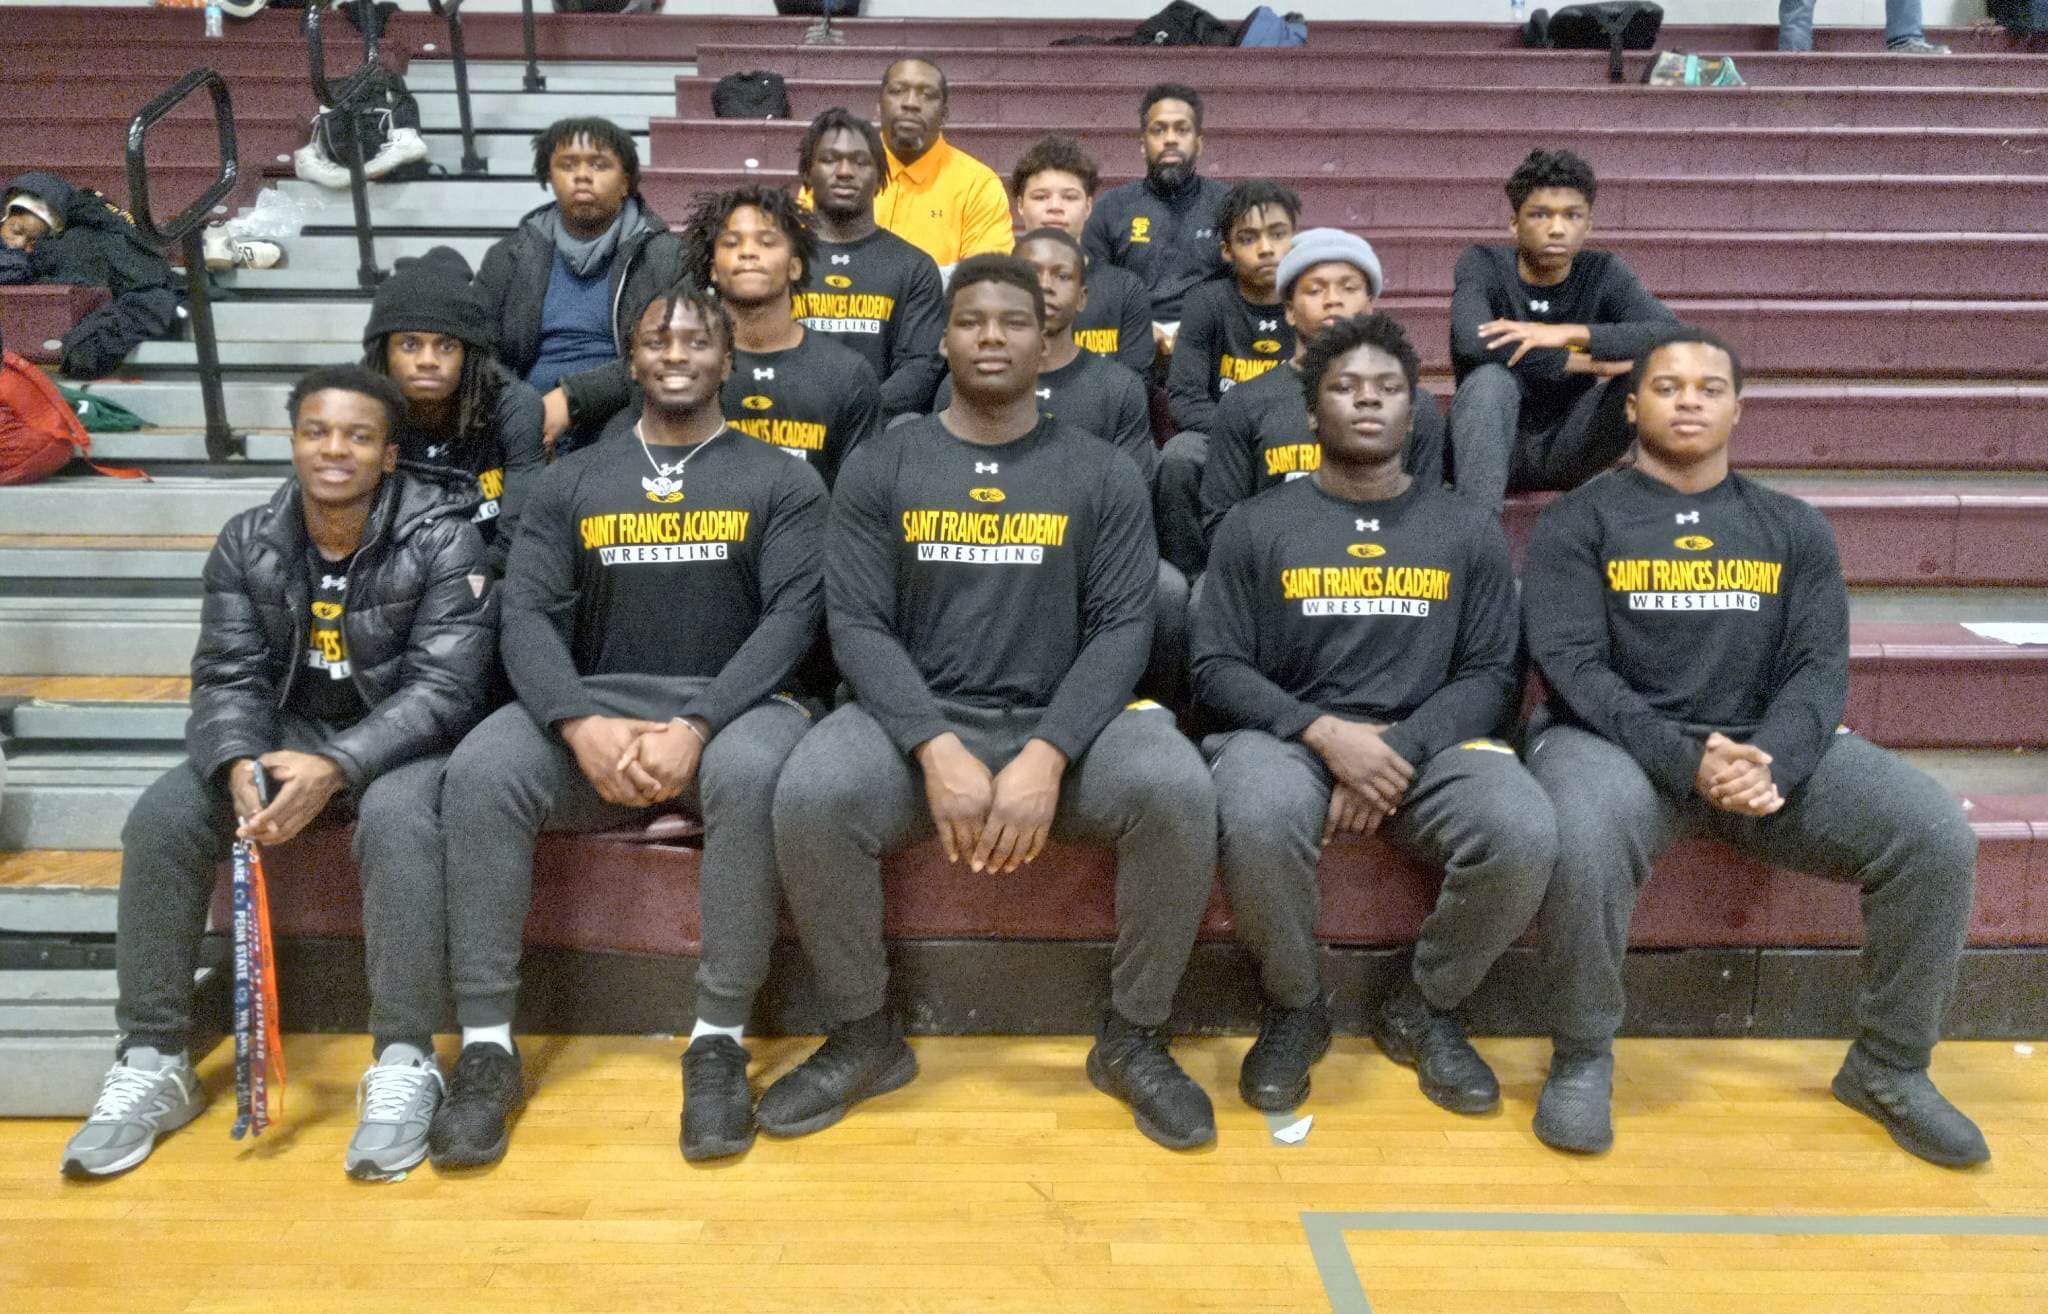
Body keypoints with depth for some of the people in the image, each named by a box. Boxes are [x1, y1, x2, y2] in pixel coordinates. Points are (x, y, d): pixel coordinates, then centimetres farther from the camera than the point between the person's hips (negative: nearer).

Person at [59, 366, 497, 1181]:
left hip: (403, 738, -4)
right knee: (161, 818, -18)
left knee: (394, 816, -37)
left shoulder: (441, 540, -13)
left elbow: (443, 686, -19)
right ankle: (152, 1062, -6)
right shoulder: (248, 545, 1)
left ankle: (403, 1064, -27)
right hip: (288, 729, 5)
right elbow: (228, 678, -2)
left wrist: (338, 767, -34)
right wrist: (239, 765, -26)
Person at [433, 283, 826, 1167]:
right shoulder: (570, 484, 15)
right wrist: (584, 726, -18)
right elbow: (527, 614, 3)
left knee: (751, 775, -37)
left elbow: (793, 615, -4)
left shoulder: (781, 482, 9)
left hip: (730, 703, -2)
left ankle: (719, 1041, -24)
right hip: (594, 704, 2)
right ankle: (486, 1048, -20)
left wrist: (695, 728, -20)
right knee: (479, 772, -28)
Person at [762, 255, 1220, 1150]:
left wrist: (1047, 758, -20)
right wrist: (937, 751, -20)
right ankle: (863, 1038, -6)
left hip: (1064, 724, 0)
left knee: (1178, 792, -30)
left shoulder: (1103, 476, 7)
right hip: (919, 724, 0)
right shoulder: (879, 469, 7)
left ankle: (1133, 1039, -6)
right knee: (809, 795, -31)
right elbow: (857, 624, -3)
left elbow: (1122, 628, -2)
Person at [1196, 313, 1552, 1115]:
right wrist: (1324, 732, -17)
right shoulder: (1255, 526, 8)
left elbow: (1493, 675, 5)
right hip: (1287, 738, -1)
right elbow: (1216, 670, 1)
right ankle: (1293, 1010, -6)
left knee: (1524, 833, -30)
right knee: (1258, 821, -37)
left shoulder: (1469, 532, 12)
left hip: (1428, 744, 2)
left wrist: (1400, 750, -14)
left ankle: (1422, 1011, 0)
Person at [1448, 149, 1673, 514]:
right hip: (1495, 448, -2)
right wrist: (1593, 363, -25)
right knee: (1490, 379, -33)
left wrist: (1571, 333, -31)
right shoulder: (1482, 265, -8)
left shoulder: (1604, 273, -2)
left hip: (1567, 447, 2)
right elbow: (1472, 341, -29)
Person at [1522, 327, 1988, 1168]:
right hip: (1618, 743, -3)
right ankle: (1581, 1058, -10)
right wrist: (1686, 761, -24)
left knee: (1936, 837, -18)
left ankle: (1888, 1068, 4)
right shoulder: (1578, 522, 3)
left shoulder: (1793, 529, 13)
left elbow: (1819, 667, 3)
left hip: (1769, 747, 4)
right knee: (1583, 844, -37)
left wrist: (1767, 758, -20)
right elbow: (1575, 667, -8)